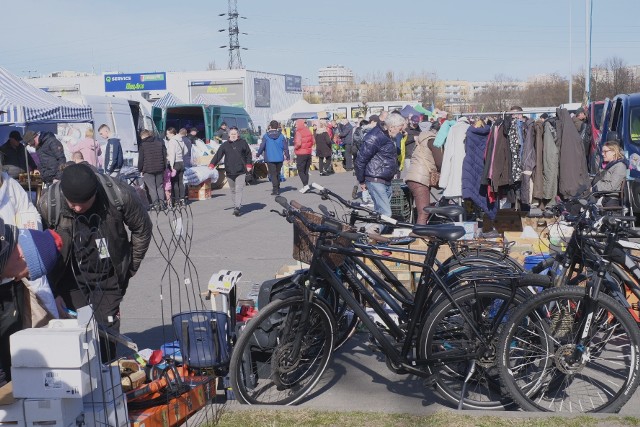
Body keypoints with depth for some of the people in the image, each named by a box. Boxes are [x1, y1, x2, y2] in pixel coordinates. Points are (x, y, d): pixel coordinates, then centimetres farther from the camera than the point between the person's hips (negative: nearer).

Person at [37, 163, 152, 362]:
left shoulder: (120, 195, -21)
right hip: (71, 278, 0)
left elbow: (142, 230, -2)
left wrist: (129, 268, 4)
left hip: (108, 278, 0)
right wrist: (52, 292, -3)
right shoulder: (48, 204, -20)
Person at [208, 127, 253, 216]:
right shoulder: (225, 145, 7)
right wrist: (212, 165, -8)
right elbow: (218, 155, 2)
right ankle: (236, 206, 20)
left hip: (240, 171, -3)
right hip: (229, 171, 3)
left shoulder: (243, 143, 4)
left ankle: (237, 208, -16)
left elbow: (248, 154, 12)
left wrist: (249, 165, 5)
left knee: (238, 190, -11)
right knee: (233, 190, 10)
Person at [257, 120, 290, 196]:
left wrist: (258, 154, 13)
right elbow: (285, 147, 2)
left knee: (273, 174, -2)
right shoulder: (281, 136, 2)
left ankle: (275, 190, -10)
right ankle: (278, 189, 22)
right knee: (278, 173, 17)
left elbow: (262, 146, -4)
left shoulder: (266, 136, -5)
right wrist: (287, 157, 10)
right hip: (279, 158, 3)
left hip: (270, 159, -3)